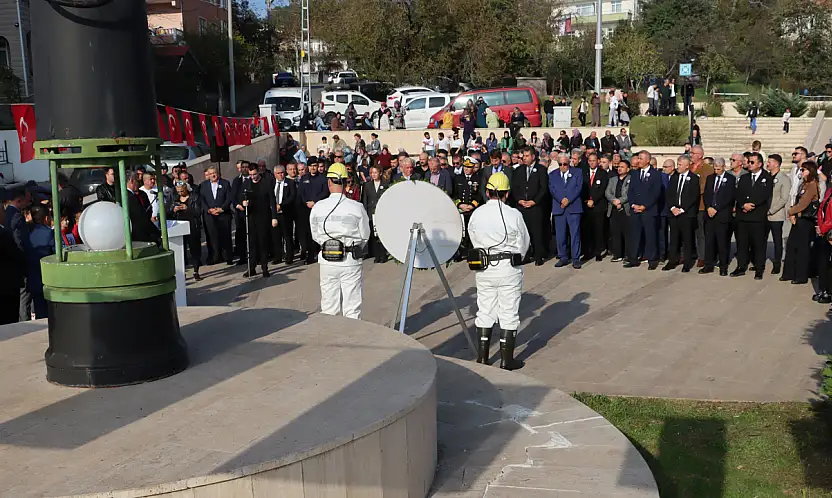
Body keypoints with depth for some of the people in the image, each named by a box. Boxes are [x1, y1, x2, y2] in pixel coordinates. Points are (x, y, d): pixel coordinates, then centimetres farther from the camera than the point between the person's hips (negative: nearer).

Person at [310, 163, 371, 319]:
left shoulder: (318, 207, -5)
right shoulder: (356, 207, -10)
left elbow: (316, 235, 4)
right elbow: (365, 236, -1)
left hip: (327, 260, 2)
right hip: (351, 260, -2)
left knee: (329, 307, 12)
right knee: (352, 307, 6)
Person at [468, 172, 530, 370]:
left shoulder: (476, 214, -4)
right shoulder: (513, 214, -12)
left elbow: (474, 241, 3)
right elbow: (523, 244, -3)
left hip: (483, 268, 3)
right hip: (509, 268, -3)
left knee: (485, 311, 14)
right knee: (509, 313, 6)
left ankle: (482, 357, 20)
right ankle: (506, 360, 11)